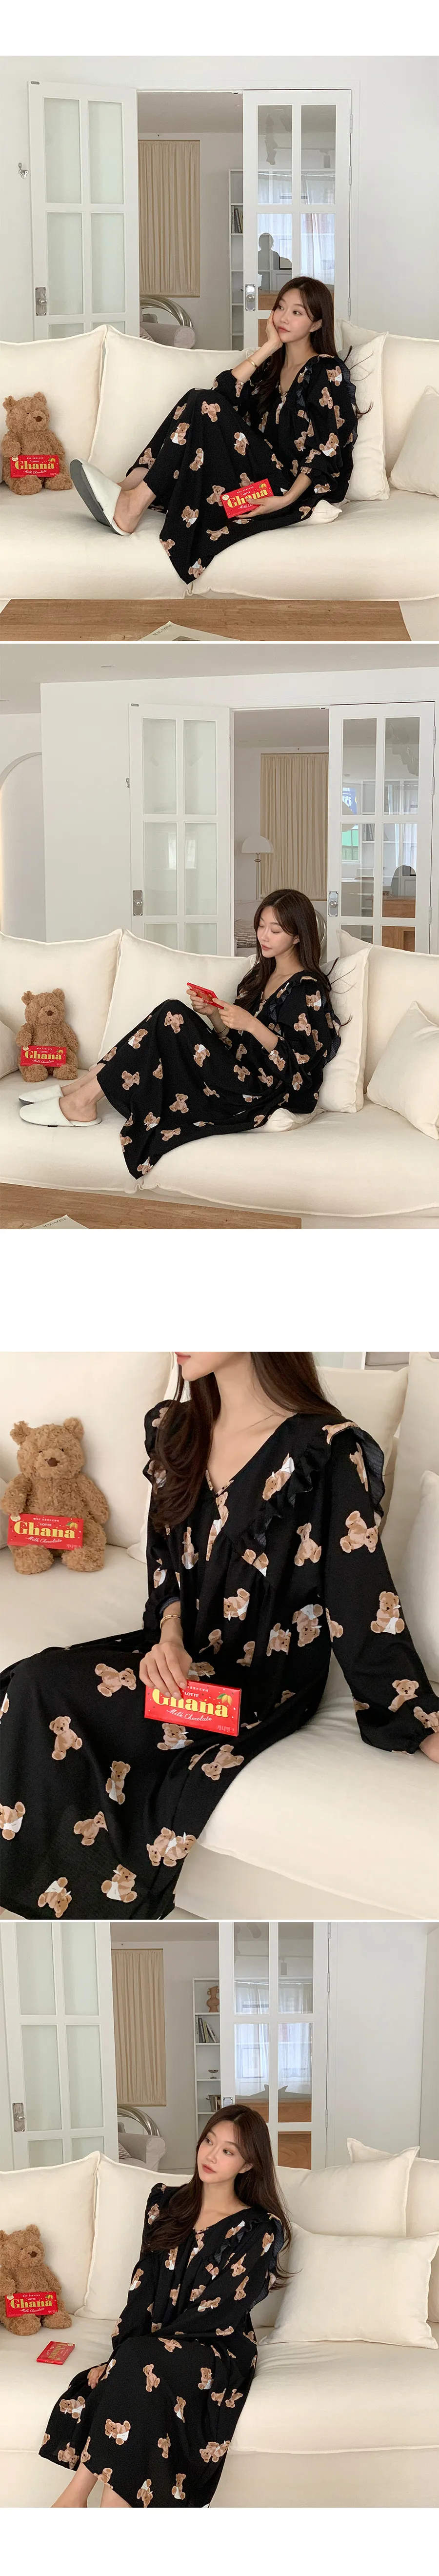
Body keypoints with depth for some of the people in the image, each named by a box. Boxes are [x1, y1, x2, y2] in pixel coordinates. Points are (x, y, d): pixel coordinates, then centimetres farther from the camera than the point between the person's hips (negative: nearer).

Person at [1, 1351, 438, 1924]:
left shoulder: (327, 1453, -16)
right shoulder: (174, 1430, 6)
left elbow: (365, 1611, -15)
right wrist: (169, 1638, -8)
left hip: (263, 1681, -7)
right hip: (184, 1657, 7)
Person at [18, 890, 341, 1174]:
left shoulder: (308, 989, -8)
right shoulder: (263, 975, 19)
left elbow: (297, 1064, -15)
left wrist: (252, 1024, -23)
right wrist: (213, 1013, -2)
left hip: (261, 1092, -9)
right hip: (240, 1074, 9)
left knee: (174, 1016, -20)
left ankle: (83, 1099, -18)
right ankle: (84, 1087, -9)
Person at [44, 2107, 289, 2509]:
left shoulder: (261, 2230, -4)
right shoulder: (166, 2202, 11)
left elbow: (216, 2314, -11)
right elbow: (143, 2288, 7)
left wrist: (127, 2355, -16)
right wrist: (118, 2354, -11)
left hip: (219, 2352, -4)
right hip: (156, 2345, 4)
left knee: (142, 2364, -35)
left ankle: (77, 2492, -28)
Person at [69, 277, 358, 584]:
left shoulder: (329, 371, -2)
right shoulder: (271, 366, 21)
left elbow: (329, 448, -11)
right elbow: (224, 390, 3)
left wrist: (287, 499, -23)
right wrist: (269, 347, -2)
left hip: (296, 488, -7)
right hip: (261, 475, 7)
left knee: (207, 408, -20)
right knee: (198, 400, -5)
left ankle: (134, 506, -28)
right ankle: (130, 487, -19)